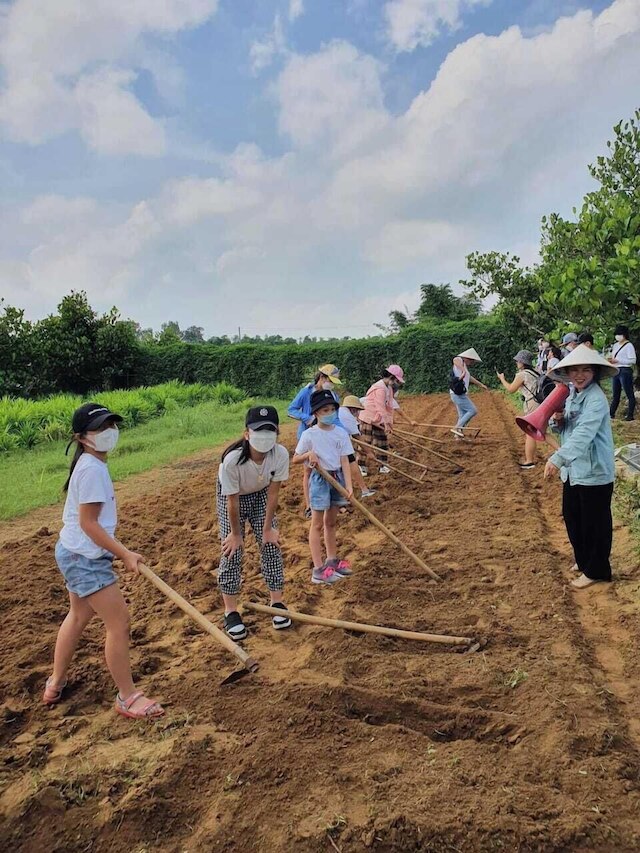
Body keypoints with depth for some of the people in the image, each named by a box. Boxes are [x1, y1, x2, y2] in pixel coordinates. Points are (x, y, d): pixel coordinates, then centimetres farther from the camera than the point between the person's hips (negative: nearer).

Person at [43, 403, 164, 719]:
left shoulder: (89, 464, 8)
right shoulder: (93, 469, -22)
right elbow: (88, 522, -22)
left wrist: (118, 550, 16)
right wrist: (125, 553, -19)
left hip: (73, 553, 11)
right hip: (85, 559, -11)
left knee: (78, 616, 26)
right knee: (119, 623, -3)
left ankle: (56, 683, 42)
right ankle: (127, 697, 11)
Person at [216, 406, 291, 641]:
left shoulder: (281, 454, -31)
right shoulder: (232, 459, -39)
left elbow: (273, 493, -18)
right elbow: (233, 500, -25)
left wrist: (267, 528, -10)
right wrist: (236, 533, -13)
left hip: (260, 495, 3)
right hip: (232, 497, -3)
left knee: (271, 545, 0)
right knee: (232, 551, -3)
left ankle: (277, 603, 15)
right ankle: (231, 611, 10)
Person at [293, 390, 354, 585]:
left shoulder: (341, 433, -1)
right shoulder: (309, 435, -9)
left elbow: (344, 460, -3)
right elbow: (295, 459, -2)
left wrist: (348, 485, -10)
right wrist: (308, 454, -22)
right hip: (319, 479, -4)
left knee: (331, 522, 17)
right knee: (317, 524, -1)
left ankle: (332, 560, 31)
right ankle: (318, 569, 0)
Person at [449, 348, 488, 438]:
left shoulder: (464, 366, 19)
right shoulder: (460, 361, -9)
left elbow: (470, 378, 34)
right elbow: (455, 360, -36)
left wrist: (481, 385, 43)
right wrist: (463, 370, -50)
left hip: (460, 395, 10)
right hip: (458, 394, -10)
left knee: (463, 415, 15)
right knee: (473, 410, -10)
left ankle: (458, 434, 20)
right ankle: (457, 428, -13)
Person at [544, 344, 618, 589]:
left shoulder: (596, 399, -20)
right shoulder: (571, 395, 7)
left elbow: (583, 434, -33)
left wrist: (558, 458, -43)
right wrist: (558, 420, -8)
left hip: (594, 473, -8)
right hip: (573, 469, 8)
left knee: (594, 523, 6)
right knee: (571, 516, 20)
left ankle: (595, 570, 24)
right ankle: (583, 559, 40)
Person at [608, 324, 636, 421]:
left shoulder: (629, 345, -9)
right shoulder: (615, 345, 15)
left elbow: (633, 360, -14)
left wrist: (617, 360, -18)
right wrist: (611, 360, 4)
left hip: (625, 371, -8)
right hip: (616, 371, 8)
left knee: (629, 394, -3)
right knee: (615, 394, 13)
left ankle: (630, 415, 0)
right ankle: (611, 413, 19)